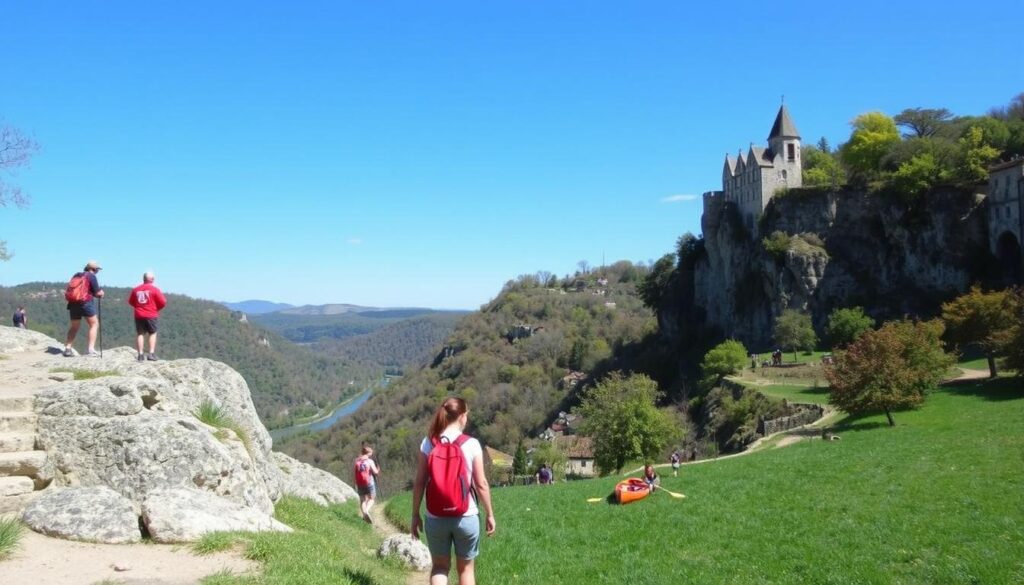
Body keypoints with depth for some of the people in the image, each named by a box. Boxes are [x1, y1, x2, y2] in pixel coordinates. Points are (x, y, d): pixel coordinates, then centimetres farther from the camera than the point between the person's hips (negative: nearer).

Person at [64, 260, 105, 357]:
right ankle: (91, 349, -7)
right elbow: (98, 293, -7)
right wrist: (101, 292, 16)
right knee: (94, 324, 3)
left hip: (73, 303, 6)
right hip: (86, 303, -6)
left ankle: (67, 348, 12)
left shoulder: (76, 275, 15)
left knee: (74, 327, 19)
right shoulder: (91, 276, -3)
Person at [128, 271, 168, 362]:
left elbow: (130, 302, 15)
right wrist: (157, 308, 10)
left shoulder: (135, 289, 5)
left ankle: (141, 355, 5)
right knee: (153, 334, 10)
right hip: (151, 315, -3)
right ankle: (152, 354, 1)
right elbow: (163, 302, -8)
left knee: (140, 334, 9)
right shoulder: (154, 289, -8)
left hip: (139, 315, 3)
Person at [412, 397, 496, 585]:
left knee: (440, 566, 18)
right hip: (466, 517, -1)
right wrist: (490, 514, 5)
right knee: (465, 567, 17)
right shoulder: (471, 444, -9)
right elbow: (481, 484, -6)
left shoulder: (428, 443, -3)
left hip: (436, 518, 2)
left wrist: (415, 515, 8)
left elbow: (419, 483, -2)